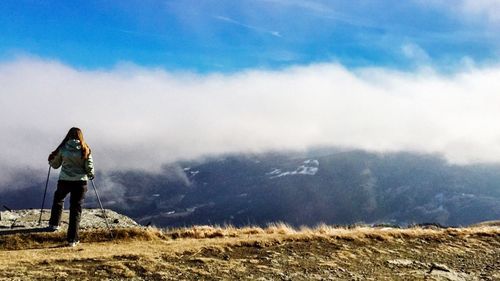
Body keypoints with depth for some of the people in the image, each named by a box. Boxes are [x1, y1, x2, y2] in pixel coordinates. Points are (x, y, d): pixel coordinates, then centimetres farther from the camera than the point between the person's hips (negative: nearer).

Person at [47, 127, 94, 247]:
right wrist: (91, 175, 15)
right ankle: (72, 239, 4)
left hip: (64, 180, 1)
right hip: (80, 181, -1)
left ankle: (54, 224, 42)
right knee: (76, 208, 5)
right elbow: (89, 167, -7)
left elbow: (55, 165, 7)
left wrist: (50, 160, 29)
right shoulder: (85, 150, -7)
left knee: (58, 199, 31)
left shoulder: (62, 149, -5)